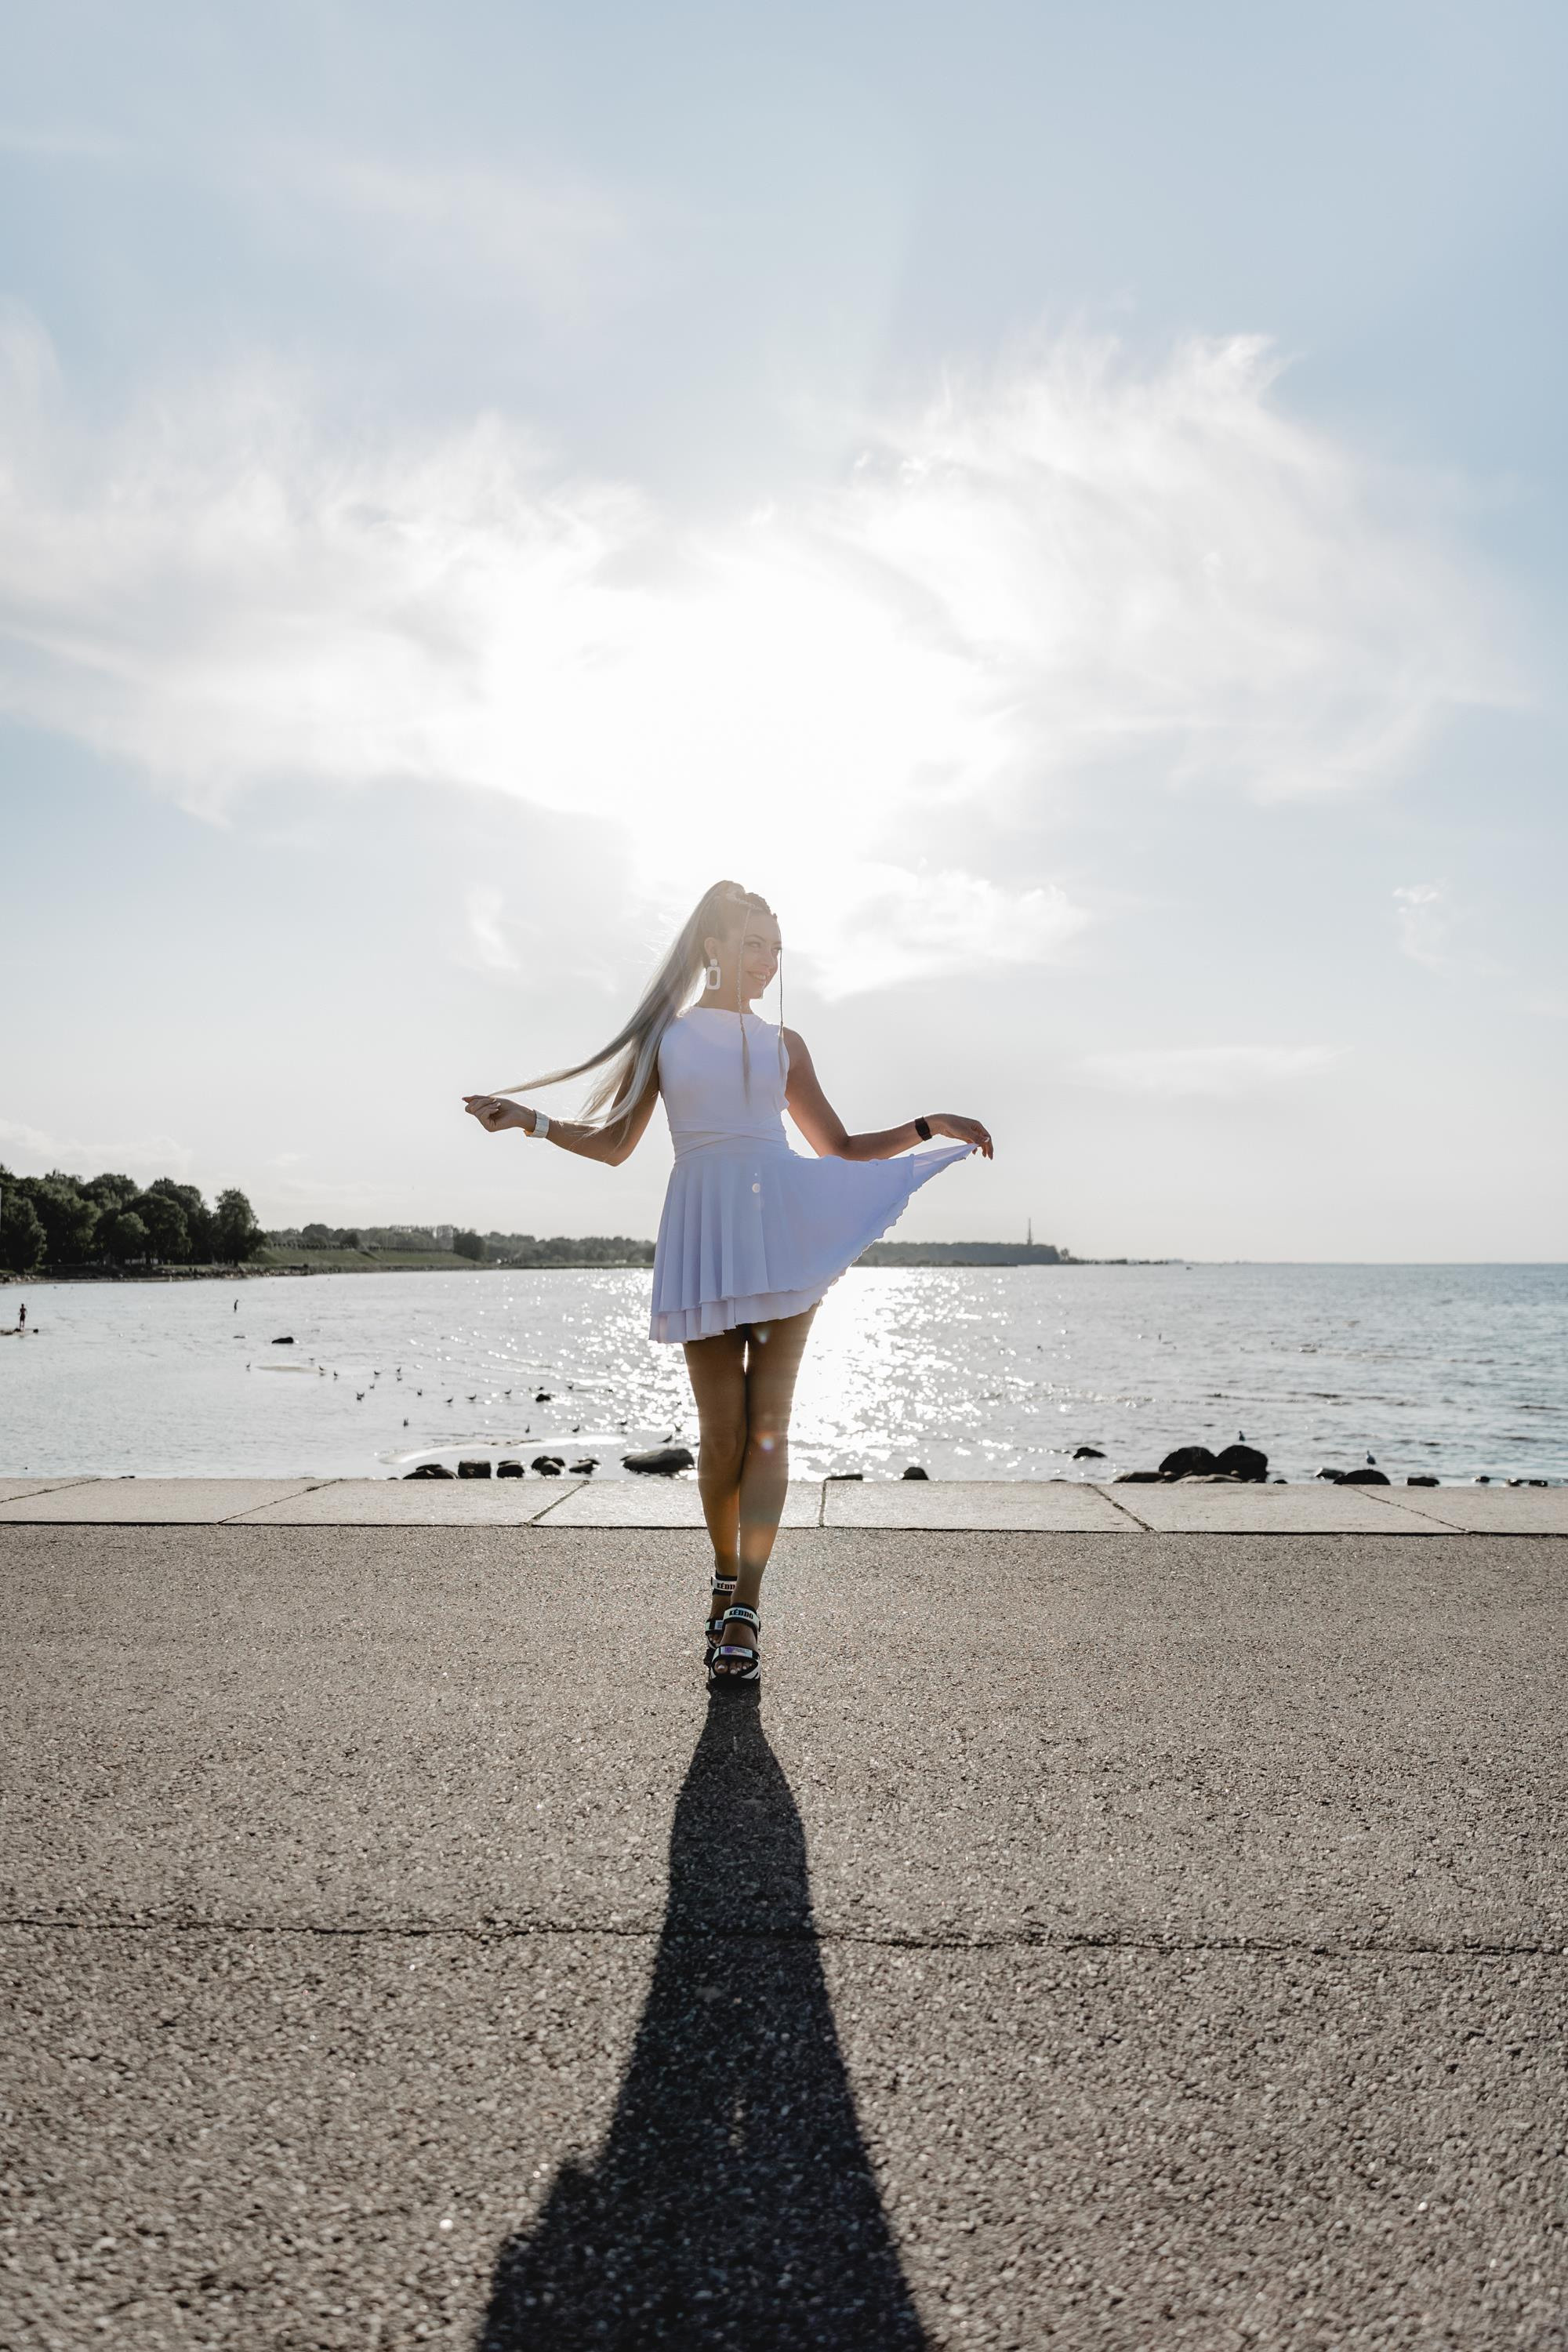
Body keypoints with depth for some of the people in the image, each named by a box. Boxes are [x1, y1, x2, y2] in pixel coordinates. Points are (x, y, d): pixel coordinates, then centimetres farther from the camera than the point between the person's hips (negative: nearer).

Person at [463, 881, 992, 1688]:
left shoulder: (783, 1042, 17)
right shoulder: (665, 1032, 14)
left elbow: (841, 1149, 18)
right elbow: (615, 1144, 13)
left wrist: (929, 1127, 9)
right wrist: (529, 1120, 1)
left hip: (781, 1220, 1)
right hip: (703, 1226, -1)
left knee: (767, 1426, -5)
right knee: (723, 1433, 1)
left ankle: (744, 1612, -2)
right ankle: (726, 1582, 23)